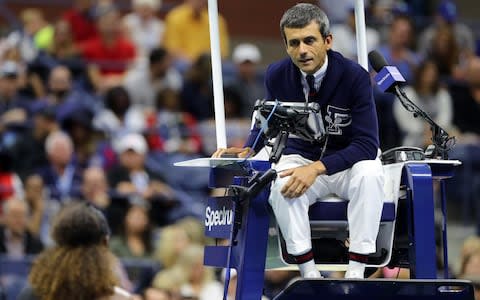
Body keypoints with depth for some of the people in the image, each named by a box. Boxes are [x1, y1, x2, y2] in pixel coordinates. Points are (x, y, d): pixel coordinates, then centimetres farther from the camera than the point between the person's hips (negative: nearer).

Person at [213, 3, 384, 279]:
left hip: (349, 162, -2)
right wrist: (247, 149, -9)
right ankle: (309, 272, -29)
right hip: (302, 158, 2)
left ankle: (356, 272, -32)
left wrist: (317, 168, -34)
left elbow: (367, 144, -22)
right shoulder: (278, 76, -8)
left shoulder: (355, 76, -19)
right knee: (281, 184, -33)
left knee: (370, 173, -37)